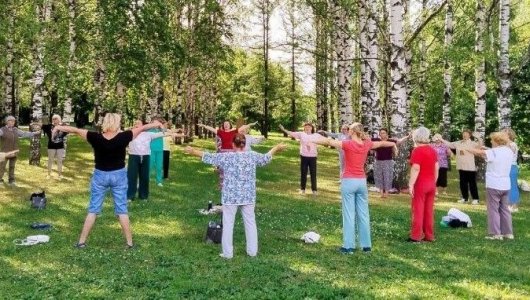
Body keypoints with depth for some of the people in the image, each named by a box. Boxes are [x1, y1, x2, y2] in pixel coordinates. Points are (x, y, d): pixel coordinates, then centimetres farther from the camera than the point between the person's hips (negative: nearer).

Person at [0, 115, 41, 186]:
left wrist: (34, 133, 16)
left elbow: (24, 134, 17)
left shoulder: (15, 130, 11)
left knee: (12, 167, 10)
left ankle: (11, 180, 18)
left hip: (14, 152, 5)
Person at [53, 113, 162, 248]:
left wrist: (58, 127, 11)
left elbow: (76, 130, -4)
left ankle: (81, 242, 14)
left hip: (100, 175, 1)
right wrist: (156, 124, 13)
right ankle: (129, 243, 11)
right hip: (119, 175, -1)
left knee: (93, 209, 10)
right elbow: (141, 128, -2)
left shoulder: (96, 137, -14)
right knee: (122, 210, 7)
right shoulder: (123, 137, -15)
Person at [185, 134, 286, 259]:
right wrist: (276, 148, 37)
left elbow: (208, 157, 2)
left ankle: (227, 253, 10)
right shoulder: (253, 156, 0)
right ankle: (252, 251, 21)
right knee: (250, 222, 13)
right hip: (248, 196, 3)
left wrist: (193, 151, 18)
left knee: (228, 224, 6)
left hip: (230, 197, -3)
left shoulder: (226, 157, -8)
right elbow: (267, 158, 18)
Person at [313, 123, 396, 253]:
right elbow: (382, 143, 24)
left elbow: (328, 141, -17)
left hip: (349, 182, -5)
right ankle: (366, 245, 17)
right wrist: (394, 144, 42)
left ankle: (349, 246, 1)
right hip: (362, 182, 5)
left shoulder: (348, 144, -11)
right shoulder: (367, 144, 5)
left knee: (349, 214, -1)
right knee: (363, 214, 11)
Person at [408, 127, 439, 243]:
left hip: (420, 184, -7)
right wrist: (434, 182, 18)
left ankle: (416, 236, 1)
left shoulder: (417, 150, -13)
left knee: (418, 210, -1)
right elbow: (436, 168, 10)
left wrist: (411, 184, -18)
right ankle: (429, 236, 15)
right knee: (429, 210, 11)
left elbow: (415, 169, -19)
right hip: (431, 184, 7)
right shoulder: (433, 150, 8)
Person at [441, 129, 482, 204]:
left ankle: (475, 199, 3)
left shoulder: (472, 143, -5)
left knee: (472, 183, -2)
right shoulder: (458, 143, 11)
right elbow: (449, 144, 20)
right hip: (461, 167, 6)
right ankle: (465, 198, 21)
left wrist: (478, 138, -35)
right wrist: (442, 140, 16)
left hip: (470, 167, -6)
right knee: (463, 183, 11)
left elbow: (480, 145, -20)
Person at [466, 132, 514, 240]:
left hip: (493, 186, -7)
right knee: (504, 209, 15)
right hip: (505, 186, 7)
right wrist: (486, 148, 13)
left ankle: (495, 233, 2)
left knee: (493, 209, 1)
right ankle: (508, 233, 18)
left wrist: (466, 148, 3)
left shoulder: (494, 152, -15)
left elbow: (479, 152, -11)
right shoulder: (509, 152, 6)